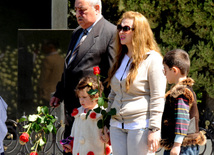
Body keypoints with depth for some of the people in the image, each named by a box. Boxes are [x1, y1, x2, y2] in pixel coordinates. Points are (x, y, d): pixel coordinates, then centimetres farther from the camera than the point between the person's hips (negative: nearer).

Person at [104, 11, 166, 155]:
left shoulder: (152, 59, -8)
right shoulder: (121, 59, 15)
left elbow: (157, 98, -12)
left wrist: (154, 130, -16)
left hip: (141, 125, -7)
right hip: (117, 125, 7)